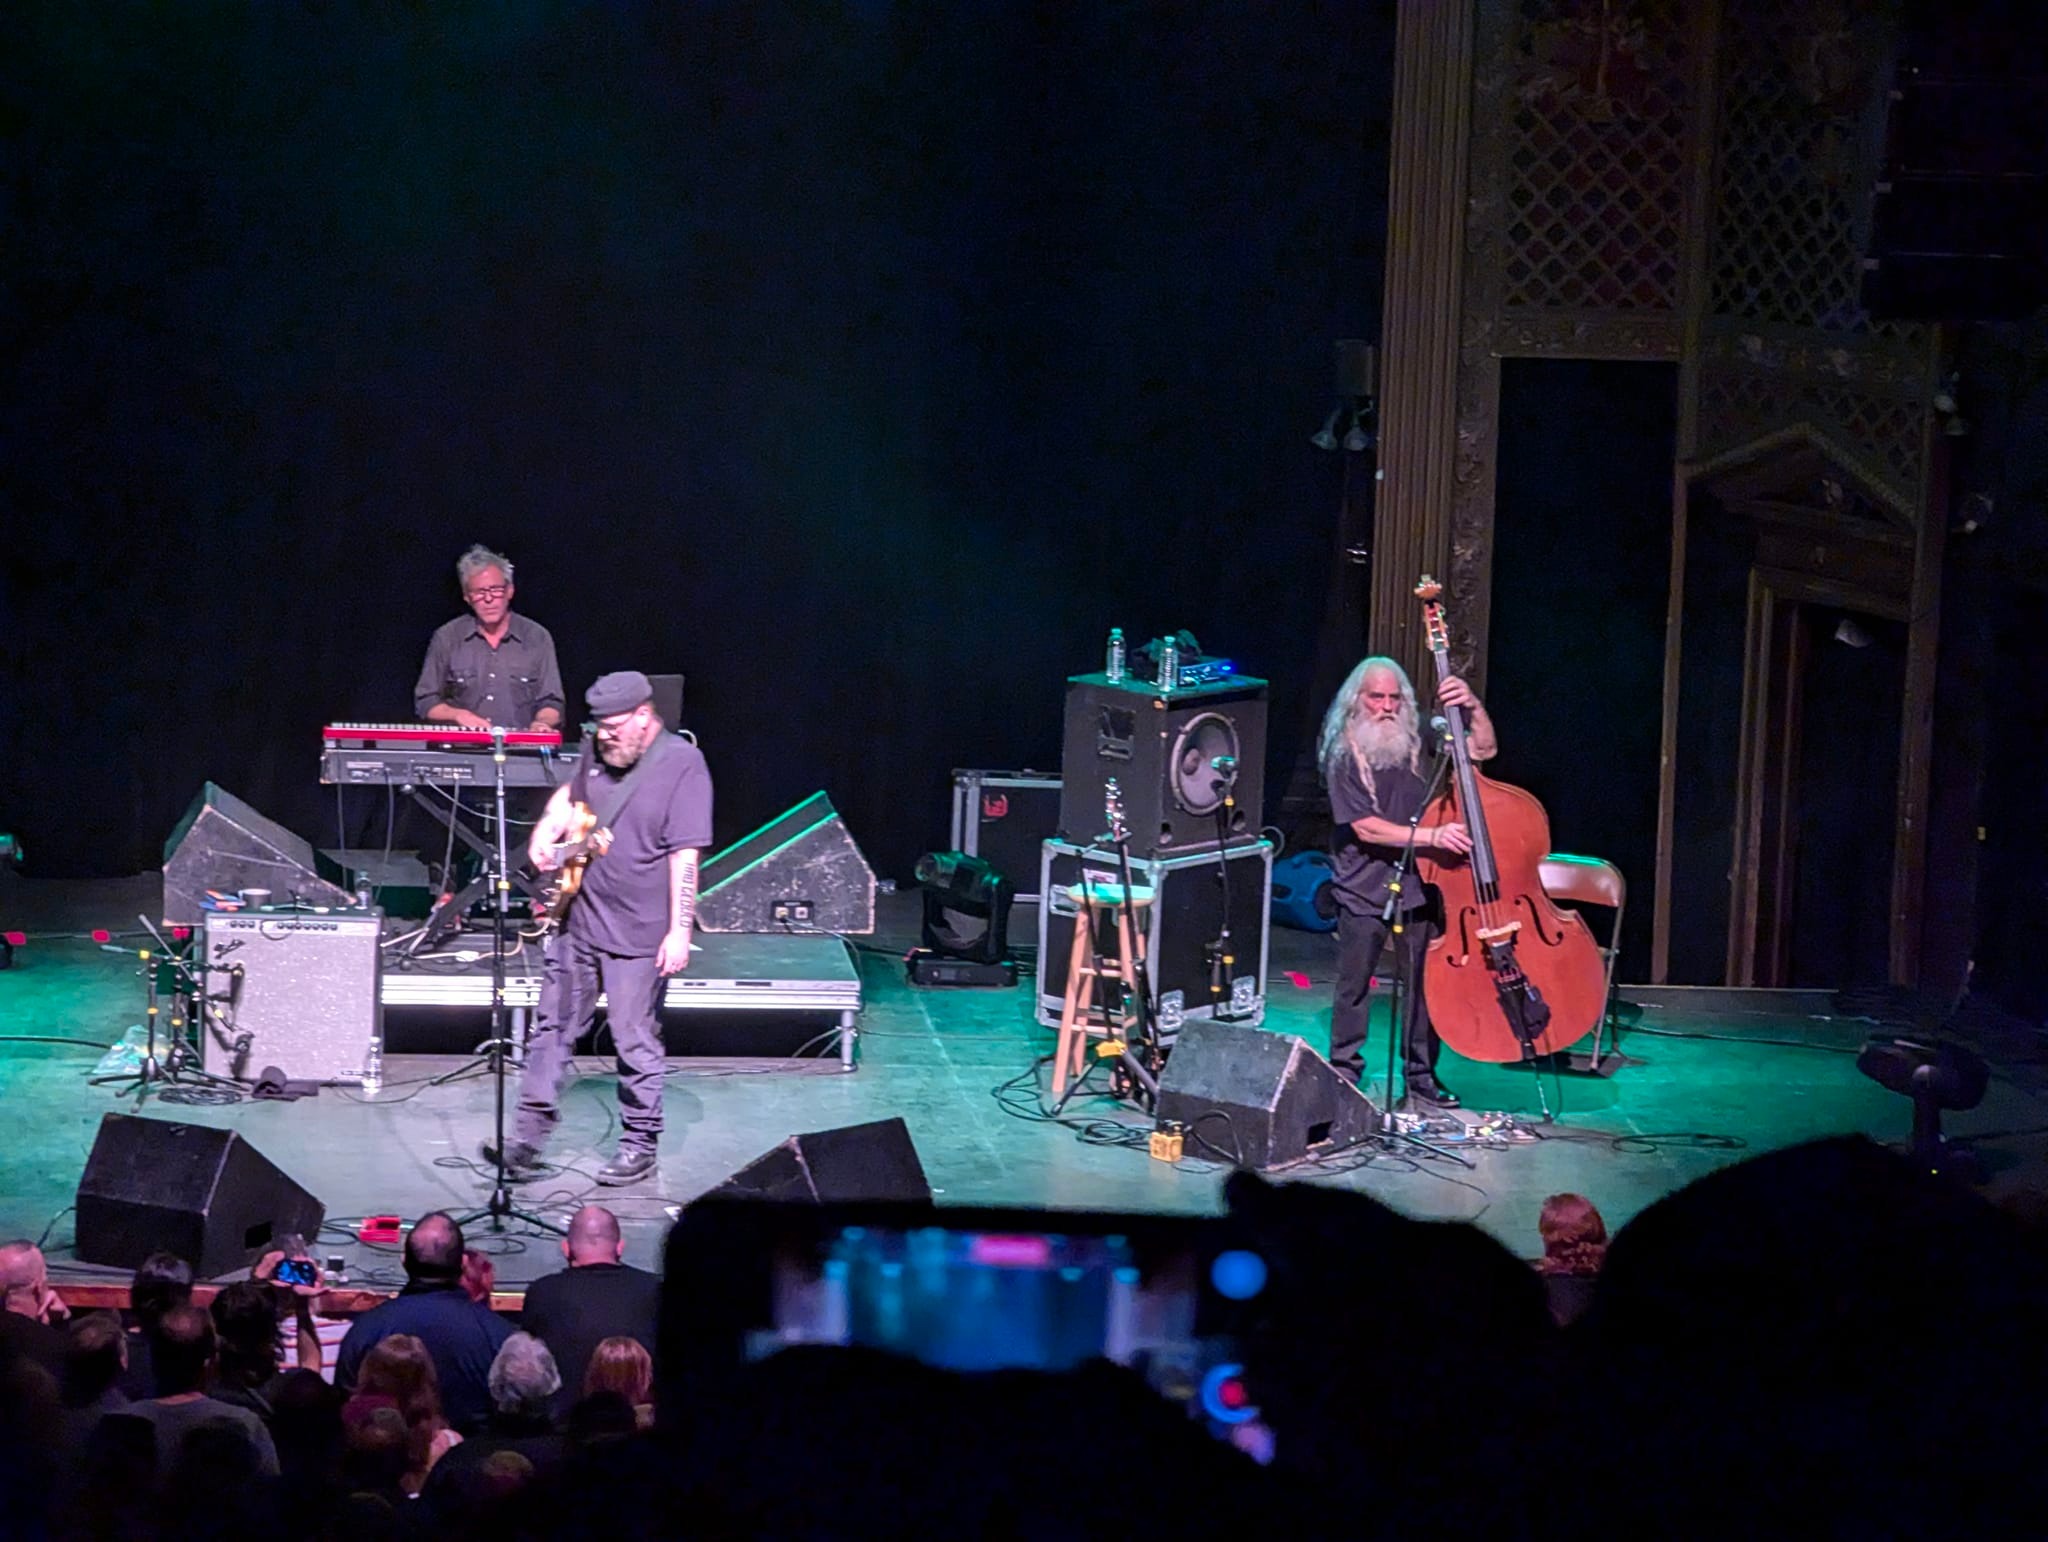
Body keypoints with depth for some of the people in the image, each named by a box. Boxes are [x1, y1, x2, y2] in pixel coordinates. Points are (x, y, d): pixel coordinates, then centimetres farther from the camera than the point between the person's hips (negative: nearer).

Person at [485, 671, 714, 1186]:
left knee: (635, 1041, 2)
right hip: (579, 920, 7)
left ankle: (640, 1145, 16)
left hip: (639, 934, -7)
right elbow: (570, 796, 28)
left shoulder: (681, 765, -14)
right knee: (553, 1027, 8)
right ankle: (529, 1138, 13)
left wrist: (680, 931, -20)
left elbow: (685, 857, -17)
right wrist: (547, 833, 7)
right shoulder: (600, 755, 7)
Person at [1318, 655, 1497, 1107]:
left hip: (1418, 883, 3)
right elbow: (1365, 828, -16)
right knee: (1354, 986, 3)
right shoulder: (1344, 754, -8)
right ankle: (1345, 1073, 16)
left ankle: (1421, 1074, 17)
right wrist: (1432, 836, -24)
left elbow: (1483, 749, 5)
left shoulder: (1418, 741, 3)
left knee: (1426, 981, 4)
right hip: (1363, 889, -3)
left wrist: (1473, 708, -14)